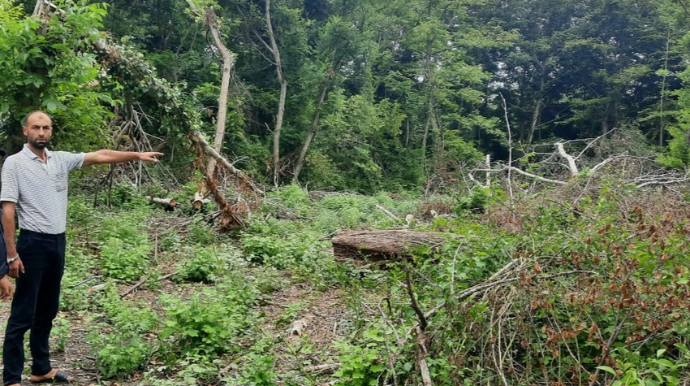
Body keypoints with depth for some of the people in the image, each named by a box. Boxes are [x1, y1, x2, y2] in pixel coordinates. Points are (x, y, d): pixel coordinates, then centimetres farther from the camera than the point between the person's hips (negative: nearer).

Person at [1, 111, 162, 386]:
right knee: (22, 315, -1)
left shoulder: (60, 159, 8)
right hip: (33, 243, -6)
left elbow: (100, 156, 11)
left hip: (58, 242, 7)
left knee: (47, 312, 15)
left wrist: (136, 155, 7)